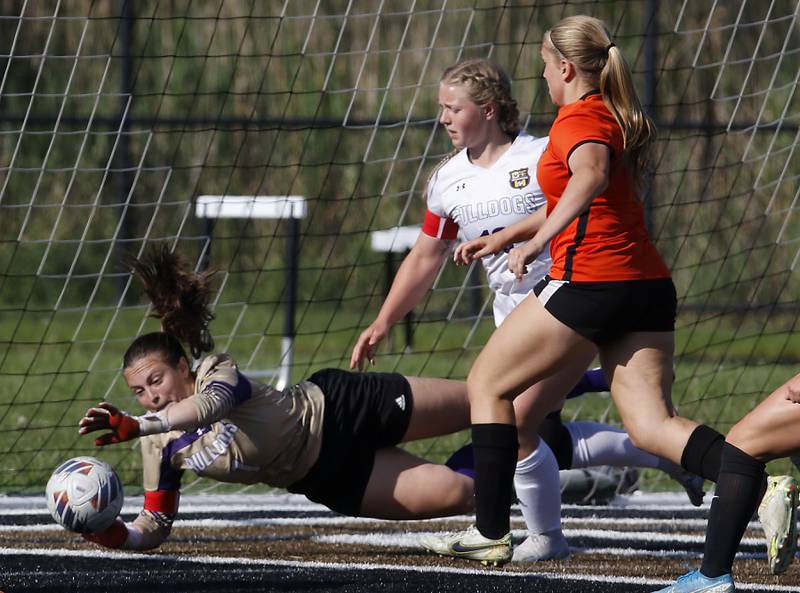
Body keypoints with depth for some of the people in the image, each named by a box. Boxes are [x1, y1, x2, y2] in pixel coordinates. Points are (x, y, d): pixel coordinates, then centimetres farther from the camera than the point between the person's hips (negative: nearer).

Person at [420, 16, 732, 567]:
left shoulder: (578, 119, -6)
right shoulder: (614, 118, 23)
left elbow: (590, 176, -29)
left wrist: (537, 241, -32)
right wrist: (504, 236, 40)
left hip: (590, 280, -8)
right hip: (648, 287, 8)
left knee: (488, 383, 8)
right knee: (651, 425, -3)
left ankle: (491, 532, 5)